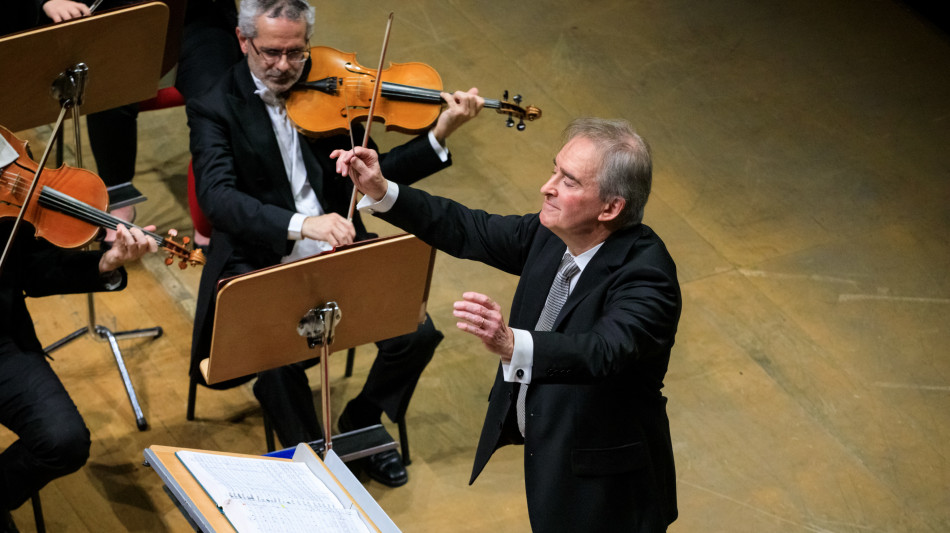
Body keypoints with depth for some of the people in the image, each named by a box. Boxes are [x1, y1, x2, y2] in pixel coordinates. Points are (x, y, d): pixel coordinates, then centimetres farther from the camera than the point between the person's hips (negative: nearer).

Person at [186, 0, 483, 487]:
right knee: (280, 362, -31)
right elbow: (216, 196, -24)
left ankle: (361, 422, 14)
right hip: (261, 267, -4)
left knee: (417, 333, -16)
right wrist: (300, 225, -39)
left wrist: (438, 136, -4)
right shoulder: (215, 109, -7)